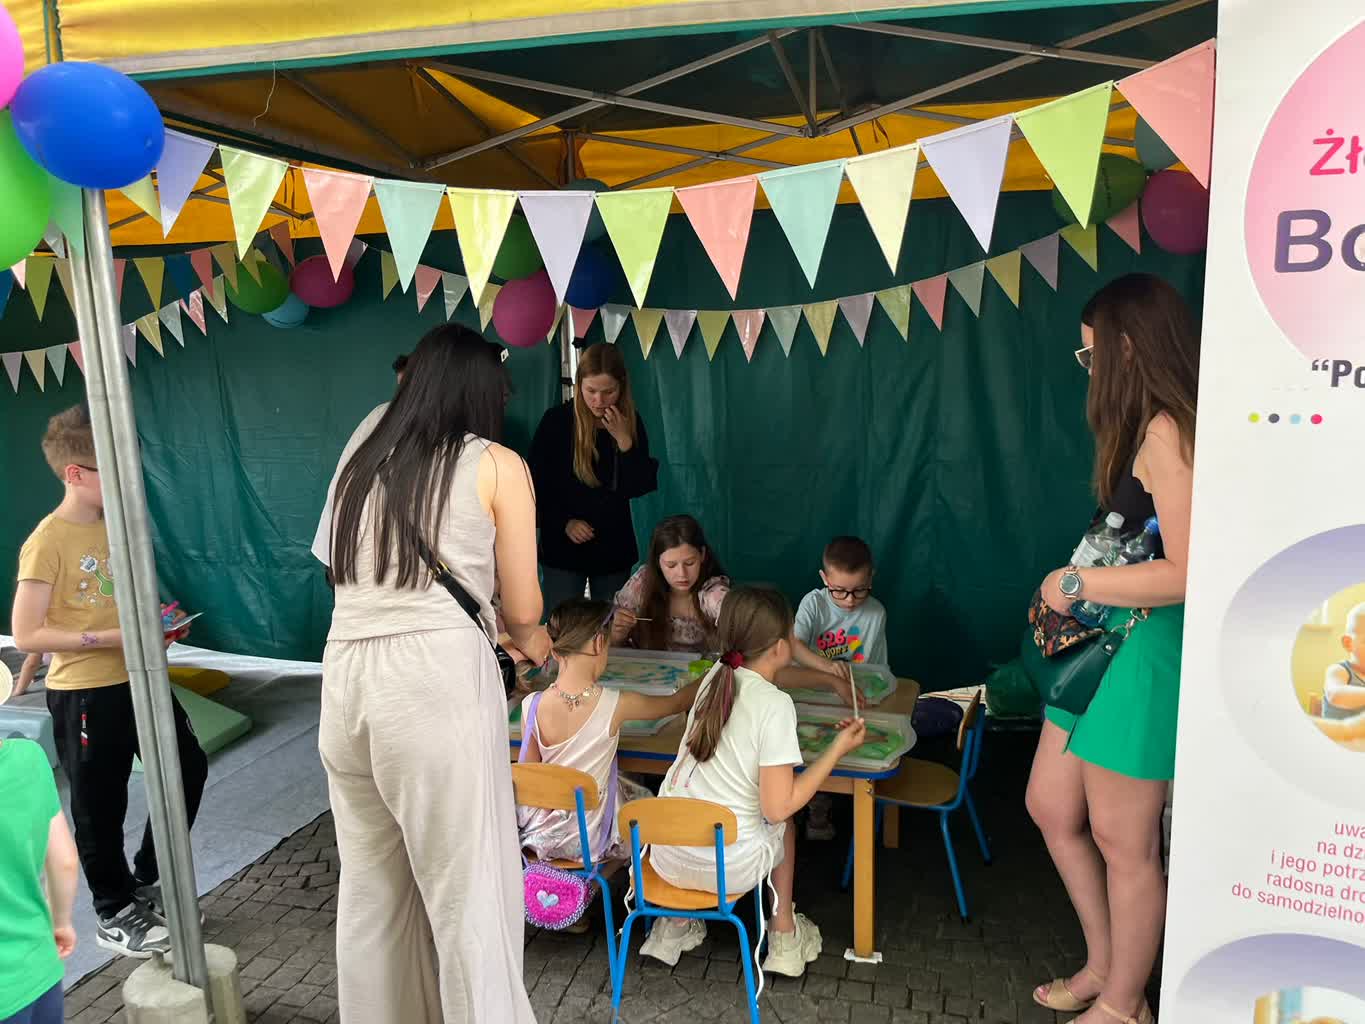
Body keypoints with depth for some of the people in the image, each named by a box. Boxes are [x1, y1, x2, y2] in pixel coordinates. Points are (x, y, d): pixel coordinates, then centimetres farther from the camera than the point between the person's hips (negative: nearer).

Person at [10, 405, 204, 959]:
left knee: (189, 767, 14)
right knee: (101, 809, 8)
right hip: (84, 694, -7)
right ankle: (115, 914, 28)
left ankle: (146, 881, 34)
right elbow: (26, 634, -19)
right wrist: (114, 638, -23)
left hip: (137, 679, 8)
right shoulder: (47, 542, -16)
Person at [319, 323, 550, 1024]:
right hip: (438, 678, -5)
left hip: (347, 676, 6)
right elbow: (522, 609, 4)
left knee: (370, 882, 20)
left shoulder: (359, 460, 16)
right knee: (467, 890, 6)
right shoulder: (496, 466, 2)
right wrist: (535, 643, 27)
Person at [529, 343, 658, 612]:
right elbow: (538, 485, -4)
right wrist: (564, 522, -15)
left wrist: (624, 441, -17)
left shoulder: (630, 422, -1)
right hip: (563, 549, -2)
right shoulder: (556, 421, -9)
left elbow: (640, 487, -6)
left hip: (614, 548, 3)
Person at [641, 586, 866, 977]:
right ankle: (784, 935, 36)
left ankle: (675, 923, 33)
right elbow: (778, 808, -19)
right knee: (782, 822, 27)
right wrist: (838, 748, -12)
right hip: (728, 868, -4)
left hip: (667, 855, 4)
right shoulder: (775, 705, -20)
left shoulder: (715, 676, -1)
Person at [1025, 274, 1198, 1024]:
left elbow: (1185, 571, -25)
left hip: (1146, 652, -10)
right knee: (1050, 807, 18)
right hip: (1107, 642, 10)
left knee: (1123, 844, 7)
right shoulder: (1147, 429, 12)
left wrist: (1077, 583, -16)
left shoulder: (1167, 431, -19)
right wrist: (1081, 585, 4)